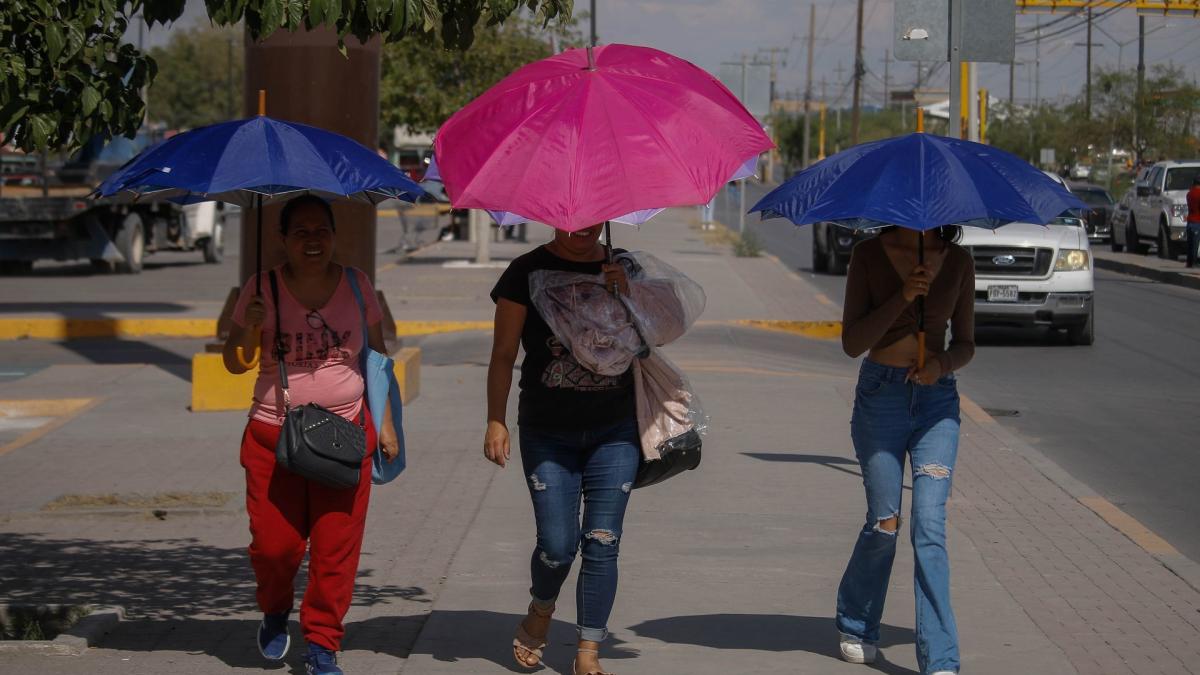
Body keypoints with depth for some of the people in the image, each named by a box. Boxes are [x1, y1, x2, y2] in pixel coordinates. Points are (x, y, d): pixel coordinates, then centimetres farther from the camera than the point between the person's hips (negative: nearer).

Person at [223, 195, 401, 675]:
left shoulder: (356, 286, 6)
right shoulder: (262, 290, 0)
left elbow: (376, 355, 14)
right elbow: (234, 365, 5)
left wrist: (385, 421, 8)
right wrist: (250, 330, -15)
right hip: (273, 437, -1)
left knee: (336, 547, -3)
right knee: (273, 543, -4)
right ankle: (274, 613, 28)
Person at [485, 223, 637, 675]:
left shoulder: (621, 270, 7)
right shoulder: (528, 272, -2)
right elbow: (503, 354, -1)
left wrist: (626, 296, -13)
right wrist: (496, 421, -8)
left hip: (614, 431, 2)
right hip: (548, 433, -2)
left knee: (602, 545, -3)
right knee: (557, 546, -6)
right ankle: (540, 612, 26)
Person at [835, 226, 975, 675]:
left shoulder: (958, 262, 5)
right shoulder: (870, 255, -2)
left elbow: (965, 343, 11)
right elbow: (852, 342, -7)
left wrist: (943, 362, -11)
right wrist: (902, 297, -19)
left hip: (937, 398, 1)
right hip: (881, 396, -1)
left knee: (930, 525, -9)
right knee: (884, 522, 1)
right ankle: (856, 628, 28)